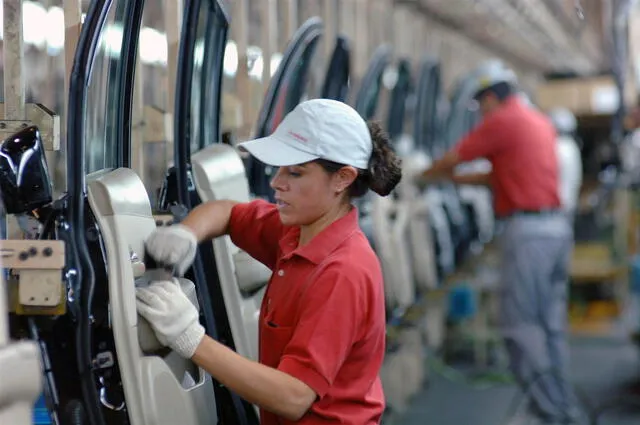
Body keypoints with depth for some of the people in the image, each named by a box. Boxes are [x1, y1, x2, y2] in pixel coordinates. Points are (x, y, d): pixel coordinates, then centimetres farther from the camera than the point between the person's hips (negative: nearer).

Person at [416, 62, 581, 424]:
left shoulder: (501, 122, -8)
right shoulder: (541, 122, 18)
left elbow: (451, 160, 1)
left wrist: (424, 177, 20)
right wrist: (458, 178, 30)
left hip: (527, 230, -9)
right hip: (557, 227, 9)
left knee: (521, 323, -3)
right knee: (551, 323, 13)